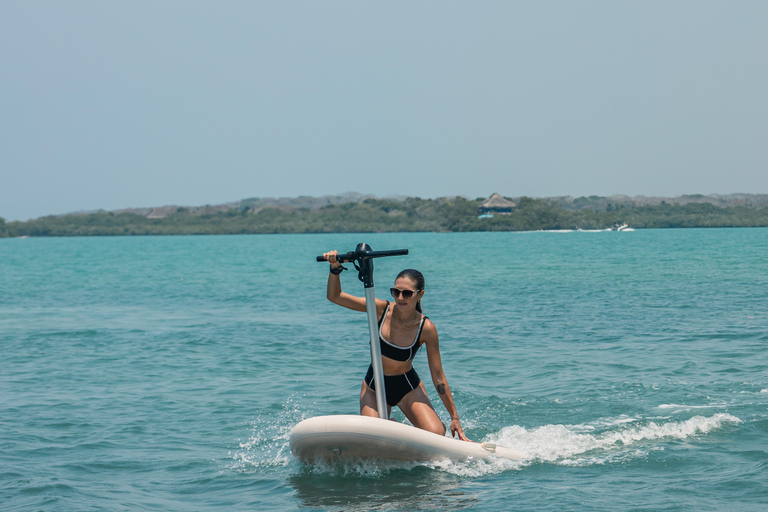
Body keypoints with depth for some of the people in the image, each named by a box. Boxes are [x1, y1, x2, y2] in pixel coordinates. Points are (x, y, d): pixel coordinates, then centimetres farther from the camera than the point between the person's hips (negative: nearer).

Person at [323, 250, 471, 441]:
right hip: (374, 386, 1)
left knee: (437, 435, -21)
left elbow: (438, 376, -14)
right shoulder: (381, 309, -16)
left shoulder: (426, 328, -19)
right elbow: (335, 296, -13)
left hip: (408, 388, -1)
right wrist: (335, 268, -31)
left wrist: (455, 417, -13)